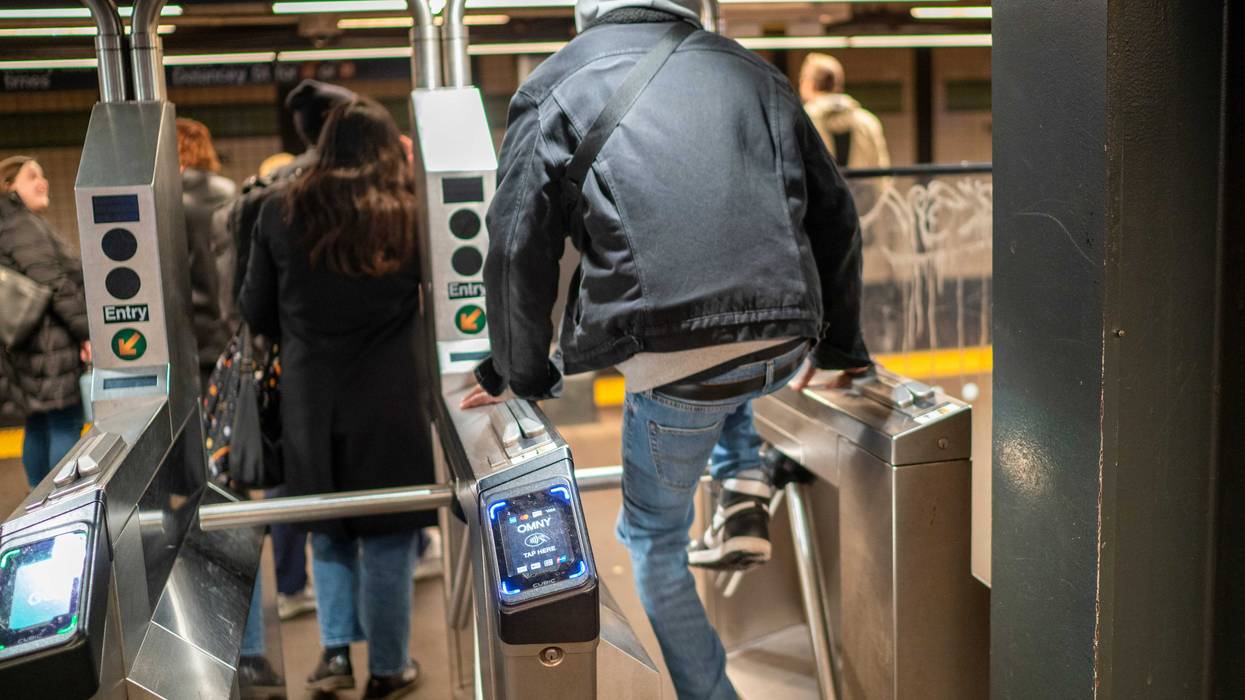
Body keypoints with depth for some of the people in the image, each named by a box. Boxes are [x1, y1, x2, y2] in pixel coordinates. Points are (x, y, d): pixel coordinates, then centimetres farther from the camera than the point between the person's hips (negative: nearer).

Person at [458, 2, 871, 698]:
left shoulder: (557, 84, 8)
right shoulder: (753, 72, 17)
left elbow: (518, 248, 2)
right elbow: (835, 216, 19)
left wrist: (519, 372, 15)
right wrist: (838, 345, 30)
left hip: (673, 356, -4)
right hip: (784, 348, 4)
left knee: (656, 537, 19)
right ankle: (746, 487, 24)